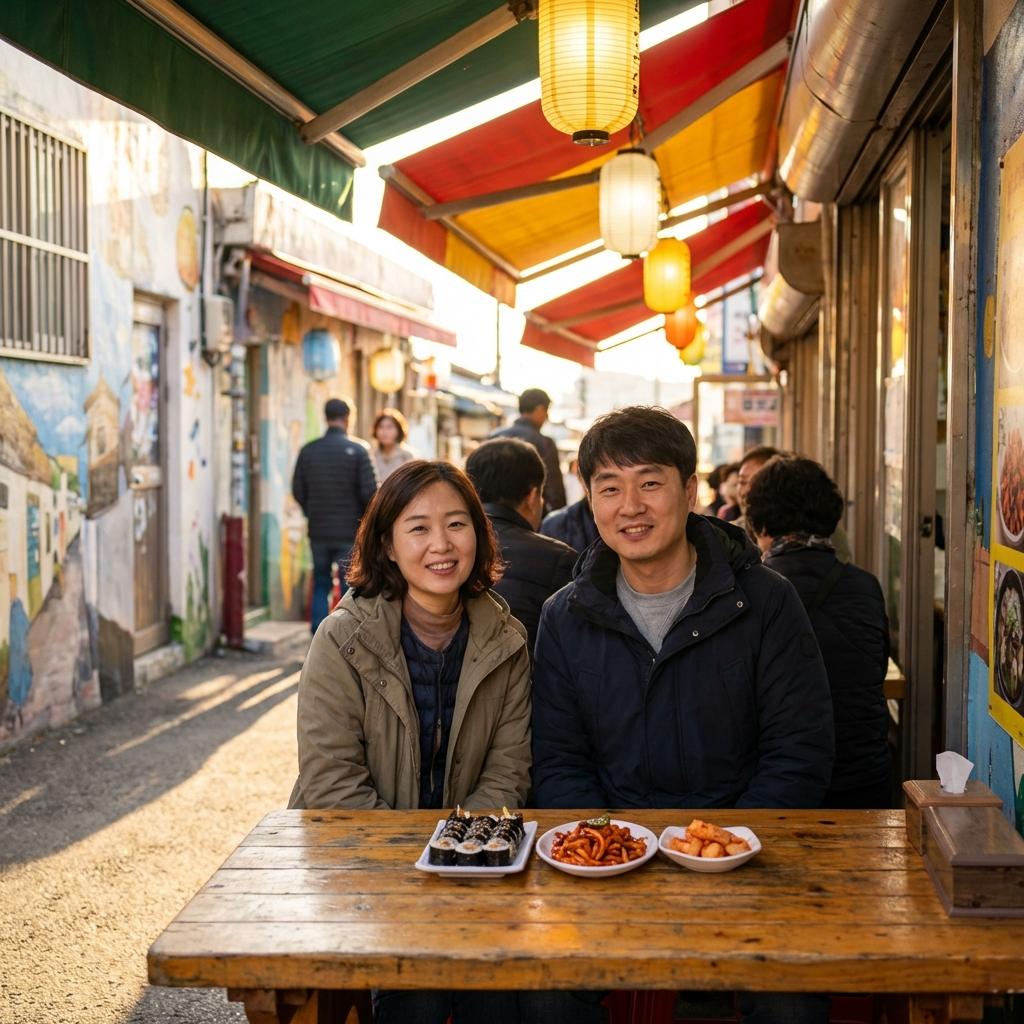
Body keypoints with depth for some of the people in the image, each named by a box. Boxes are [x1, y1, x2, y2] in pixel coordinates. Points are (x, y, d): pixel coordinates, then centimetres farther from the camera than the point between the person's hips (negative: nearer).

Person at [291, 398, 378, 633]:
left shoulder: (308, 451, 2)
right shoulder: (358, 450, -8)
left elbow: (297, 490, 4)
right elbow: (369, 492, -12)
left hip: (318, 532, 3)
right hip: (350, 532, -3)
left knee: (320, 585, 15)